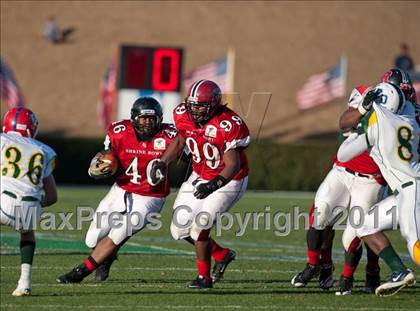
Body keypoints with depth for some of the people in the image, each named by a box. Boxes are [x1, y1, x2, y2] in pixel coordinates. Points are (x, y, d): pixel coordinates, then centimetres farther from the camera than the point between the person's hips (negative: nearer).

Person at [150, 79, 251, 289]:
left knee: (200, 224, -21)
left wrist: (213, 185, -45)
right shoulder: (184, 116, -11)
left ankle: (204, 277, -3)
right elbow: (180, 140, 11)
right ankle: (222, 255, 27)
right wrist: (162, 163, 0)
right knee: (179, 230, 6)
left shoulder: (228, 126, -29)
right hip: (199, 177, 7)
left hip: (228, 181, -7)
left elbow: (233, 165, -30)